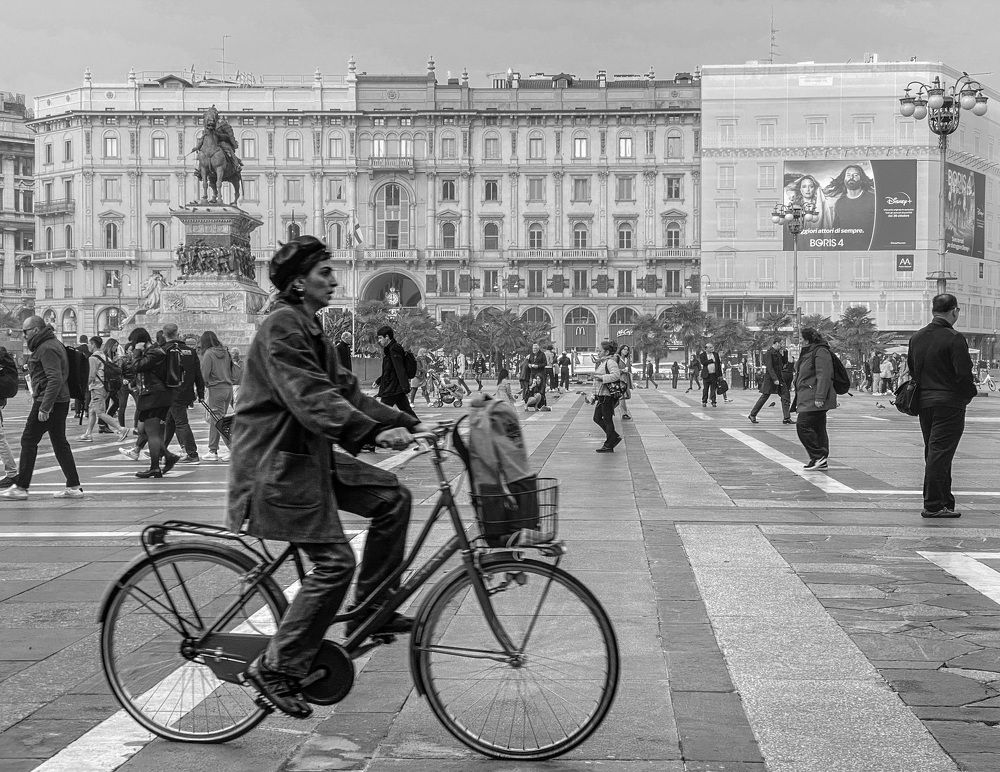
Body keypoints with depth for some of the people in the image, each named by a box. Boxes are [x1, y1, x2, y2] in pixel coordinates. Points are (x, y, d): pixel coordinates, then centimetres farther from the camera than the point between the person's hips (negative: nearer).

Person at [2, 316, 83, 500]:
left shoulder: (47, 349, -15)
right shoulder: (53, 344, 17)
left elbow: (55, 379, -24)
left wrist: (45, 407, -26)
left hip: (48, 402, -10)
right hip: (60, 402, 10)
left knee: (28, 440, -3)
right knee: (60, 443, 11)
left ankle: (21, 487, 0)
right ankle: (74, 487, 10)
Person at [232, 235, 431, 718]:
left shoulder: (310, 330, 17)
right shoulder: (281, 326, -15)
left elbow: (345, 390, 14)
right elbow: (309, 398, -27)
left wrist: (407, 424, 5)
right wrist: (375, 432, -36)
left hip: (310, 457, 10)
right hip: (277, 464, -10)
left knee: (391, 497, 3)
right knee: (334, 562, -14)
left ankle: (372, 609, 10)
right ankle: (276, 668, -5)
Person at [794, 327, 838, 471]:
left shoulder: (820, 352, -13)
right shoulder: (807, 352, 20)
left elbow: (823, 377, -21)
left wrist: (819, 397, -27)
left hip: (814, 399, -10)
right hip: (808, 398, 10)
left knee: (803, 425, -15)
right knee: (818, 428, 10)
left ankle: (818, 456, -10)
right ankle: (821, 461, 13)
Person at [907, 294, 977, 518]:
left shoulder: (917, 337, 9)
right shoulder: (954, 338, -14)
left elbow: (911, 369, 14)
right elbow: (964, 374, -18)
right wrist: (969, 392, -1)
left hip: (924, 401, 7)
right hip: (949, 403, -7)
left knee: (934, 452, 15)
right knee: (940, 452, -6)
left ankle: (945, 501, 23)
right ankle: (933, 505, -6)